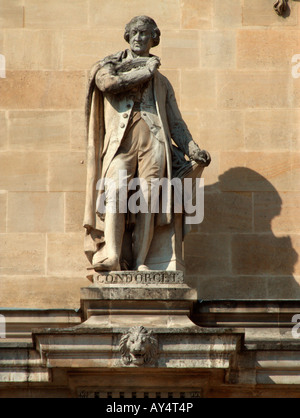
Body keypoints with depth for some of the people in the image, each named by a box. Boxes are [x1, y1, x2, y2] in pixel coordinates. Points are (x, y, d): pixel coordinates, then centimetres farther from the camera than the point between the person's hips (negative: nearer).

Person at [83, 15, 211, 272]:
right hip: (121, 138, -2)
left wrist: (192, 149, 10)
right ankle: (111, 257, -34)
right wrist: (145, 71, 8)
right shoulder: (110, 66, 24)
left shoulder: (161, 81, 31)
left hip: (154, 138, 2)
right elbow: (108, 82, -3)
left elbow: (175, 121, 25)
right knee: (116, 193, -23)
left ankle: (139, 263, -16)